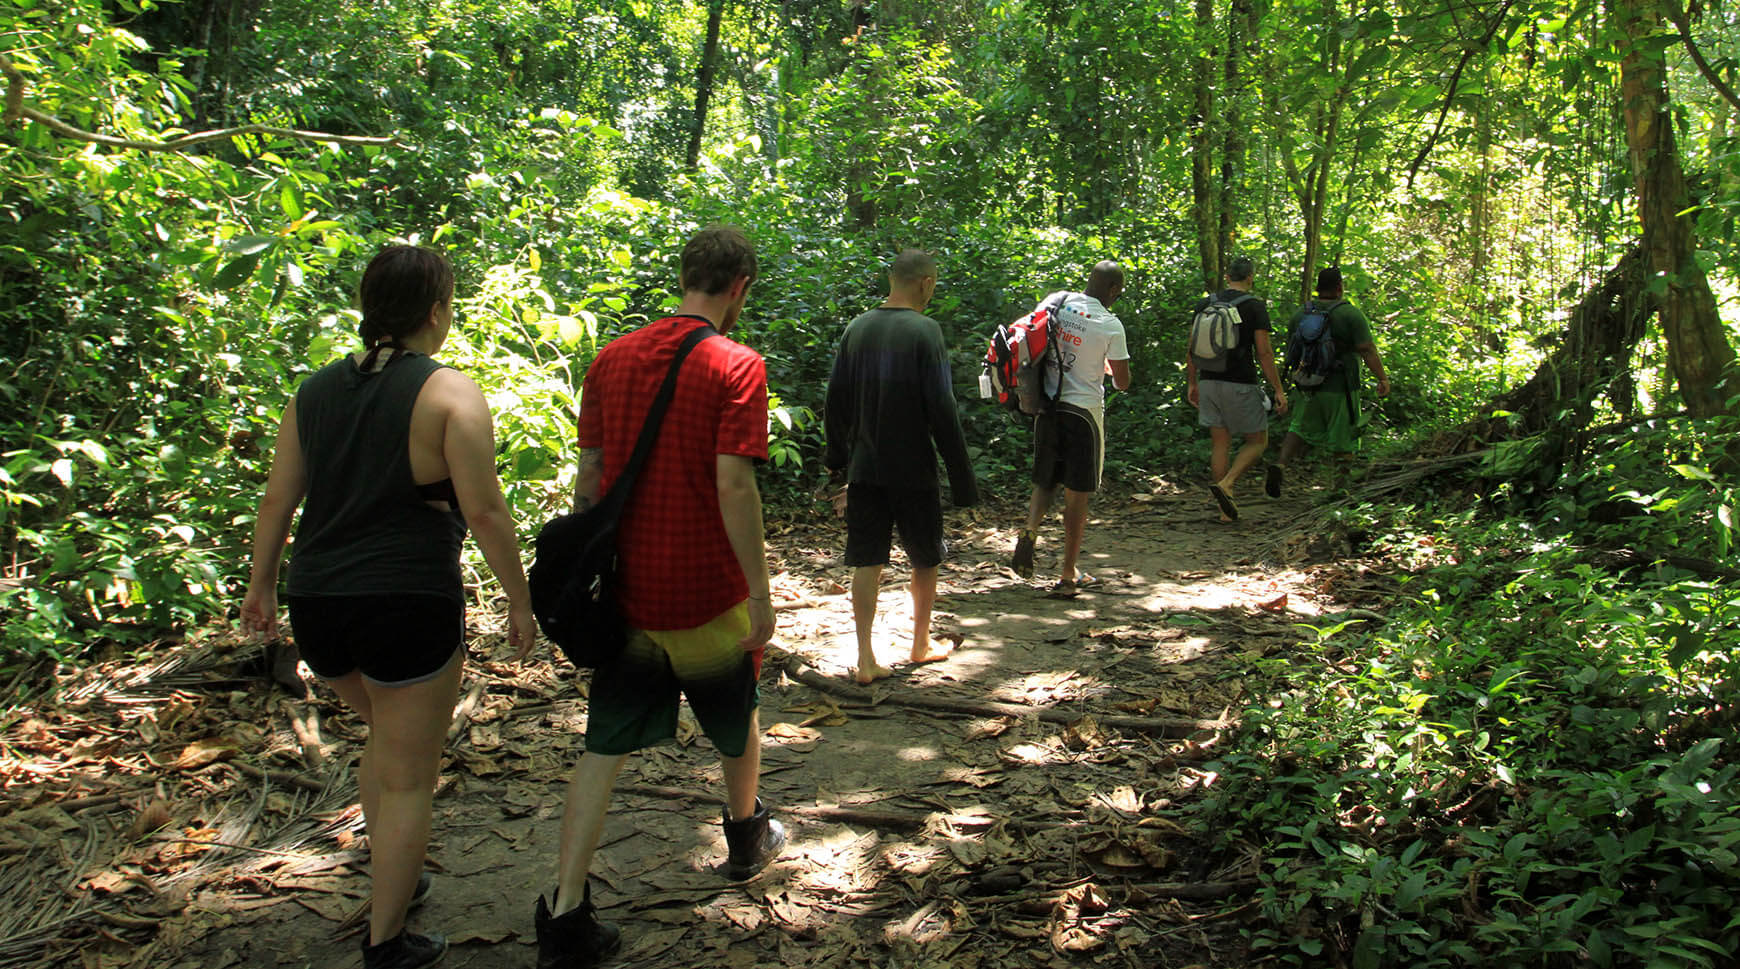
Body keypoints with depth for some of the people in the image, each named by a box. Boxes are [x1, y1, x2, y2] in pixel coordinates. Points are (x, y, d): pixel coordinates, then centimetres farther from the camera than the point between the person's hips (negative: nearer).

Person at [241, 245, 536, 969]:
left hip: (316, 604, 6)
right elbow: (484, 510, -14)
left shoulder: (317, 389, 7)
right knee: (407, 778, 9)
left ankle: (395, 878, 41)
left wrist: (260, 586, 23)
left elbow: (277, 501, 11)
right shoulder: (448, 393, -10)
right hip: (408, 604, -6)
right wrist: (520, 600, -4)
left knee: (387, 737, 30)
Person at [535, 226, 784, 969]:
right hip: (706, 593, -4)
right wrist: (760, 594, -14)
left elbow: (589, 476, 6)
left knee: (604, 749, 9)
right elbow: (733, 486, -20)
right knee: (736, 719, 22)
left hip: (626, 592, 4)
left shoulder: (612, 359, 3)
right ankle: (746, 838, 45)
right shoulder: (736, 367, -13)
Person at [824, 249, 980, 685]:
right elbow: (942, 409, -15)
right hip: (913, 470, -4)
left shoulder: (857, 328, 4)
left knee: (866, 561, 7)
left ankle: (865, 659, 5)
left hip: (864, 469, 4)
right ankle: (921, 644, 29)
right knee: (926, 558, 15)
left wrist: (838, 457, 21)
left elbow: (836, 399, 9)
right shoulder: (925, 331, -12)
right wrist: (962, 478, -10)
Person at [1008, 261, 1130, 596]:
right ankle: (1068, 575, 10)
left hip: (1048, 407, 4)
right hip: (1084, 411, -4)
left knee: (1045, 481, 19)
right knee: (1077, 494, 5)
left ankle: (1029, 530, -8)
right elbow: (1122, 383, -5)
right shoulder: (1111, 325, -12)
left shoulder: (1058, 302, 0)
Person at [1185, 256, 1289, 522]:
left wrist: (1192, 383, 18)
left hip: (1209, 381, 5)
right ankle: (1225, 484, -12)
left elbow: (1192, 349, 8)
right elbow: (1263, 352, -11)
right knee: (1258, 441, 10)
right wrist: (1278, 390, -6)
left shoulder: (1204, 304, 7)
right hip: (1240, 384, -5)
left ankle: (1226, 510, 10)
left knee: (1220, 443, 10)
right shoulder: (1255, 306, -6)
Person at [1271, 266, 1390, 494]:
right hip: (1341, 389, -4)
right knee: (1343, 439, 9)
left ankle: (1281, 465, -10)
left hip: (1311, 385, 4)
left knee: (1302, 429, 15)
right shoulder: (1351, 314, -11)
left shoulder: (1301, 313, 3)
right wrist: (1383, 378, -15)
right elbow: (1367, 350, -16)